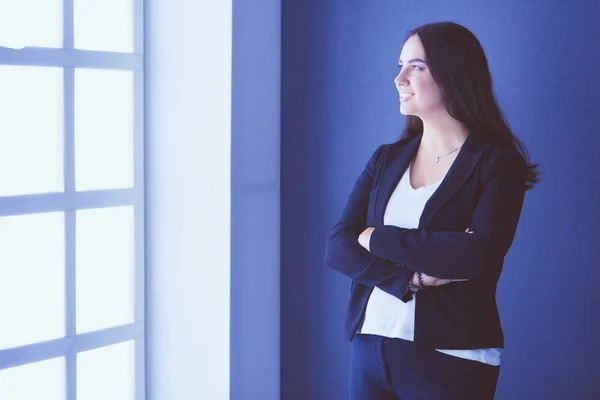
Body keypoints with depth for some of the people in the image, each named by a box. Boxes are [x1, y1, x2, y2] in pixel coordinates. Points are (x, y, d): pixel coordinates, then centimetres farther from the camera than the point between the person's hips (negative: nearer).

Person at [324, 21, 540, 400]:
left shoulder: (499, 162, -6)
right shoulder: (386, 159, 8)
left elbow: (481, 254, -21)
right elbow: (338, 248, -2)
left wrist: (378, 238, -12)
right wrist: (412, 277, -18)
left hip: (452, 359, -4)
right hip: (369, 348, 5)